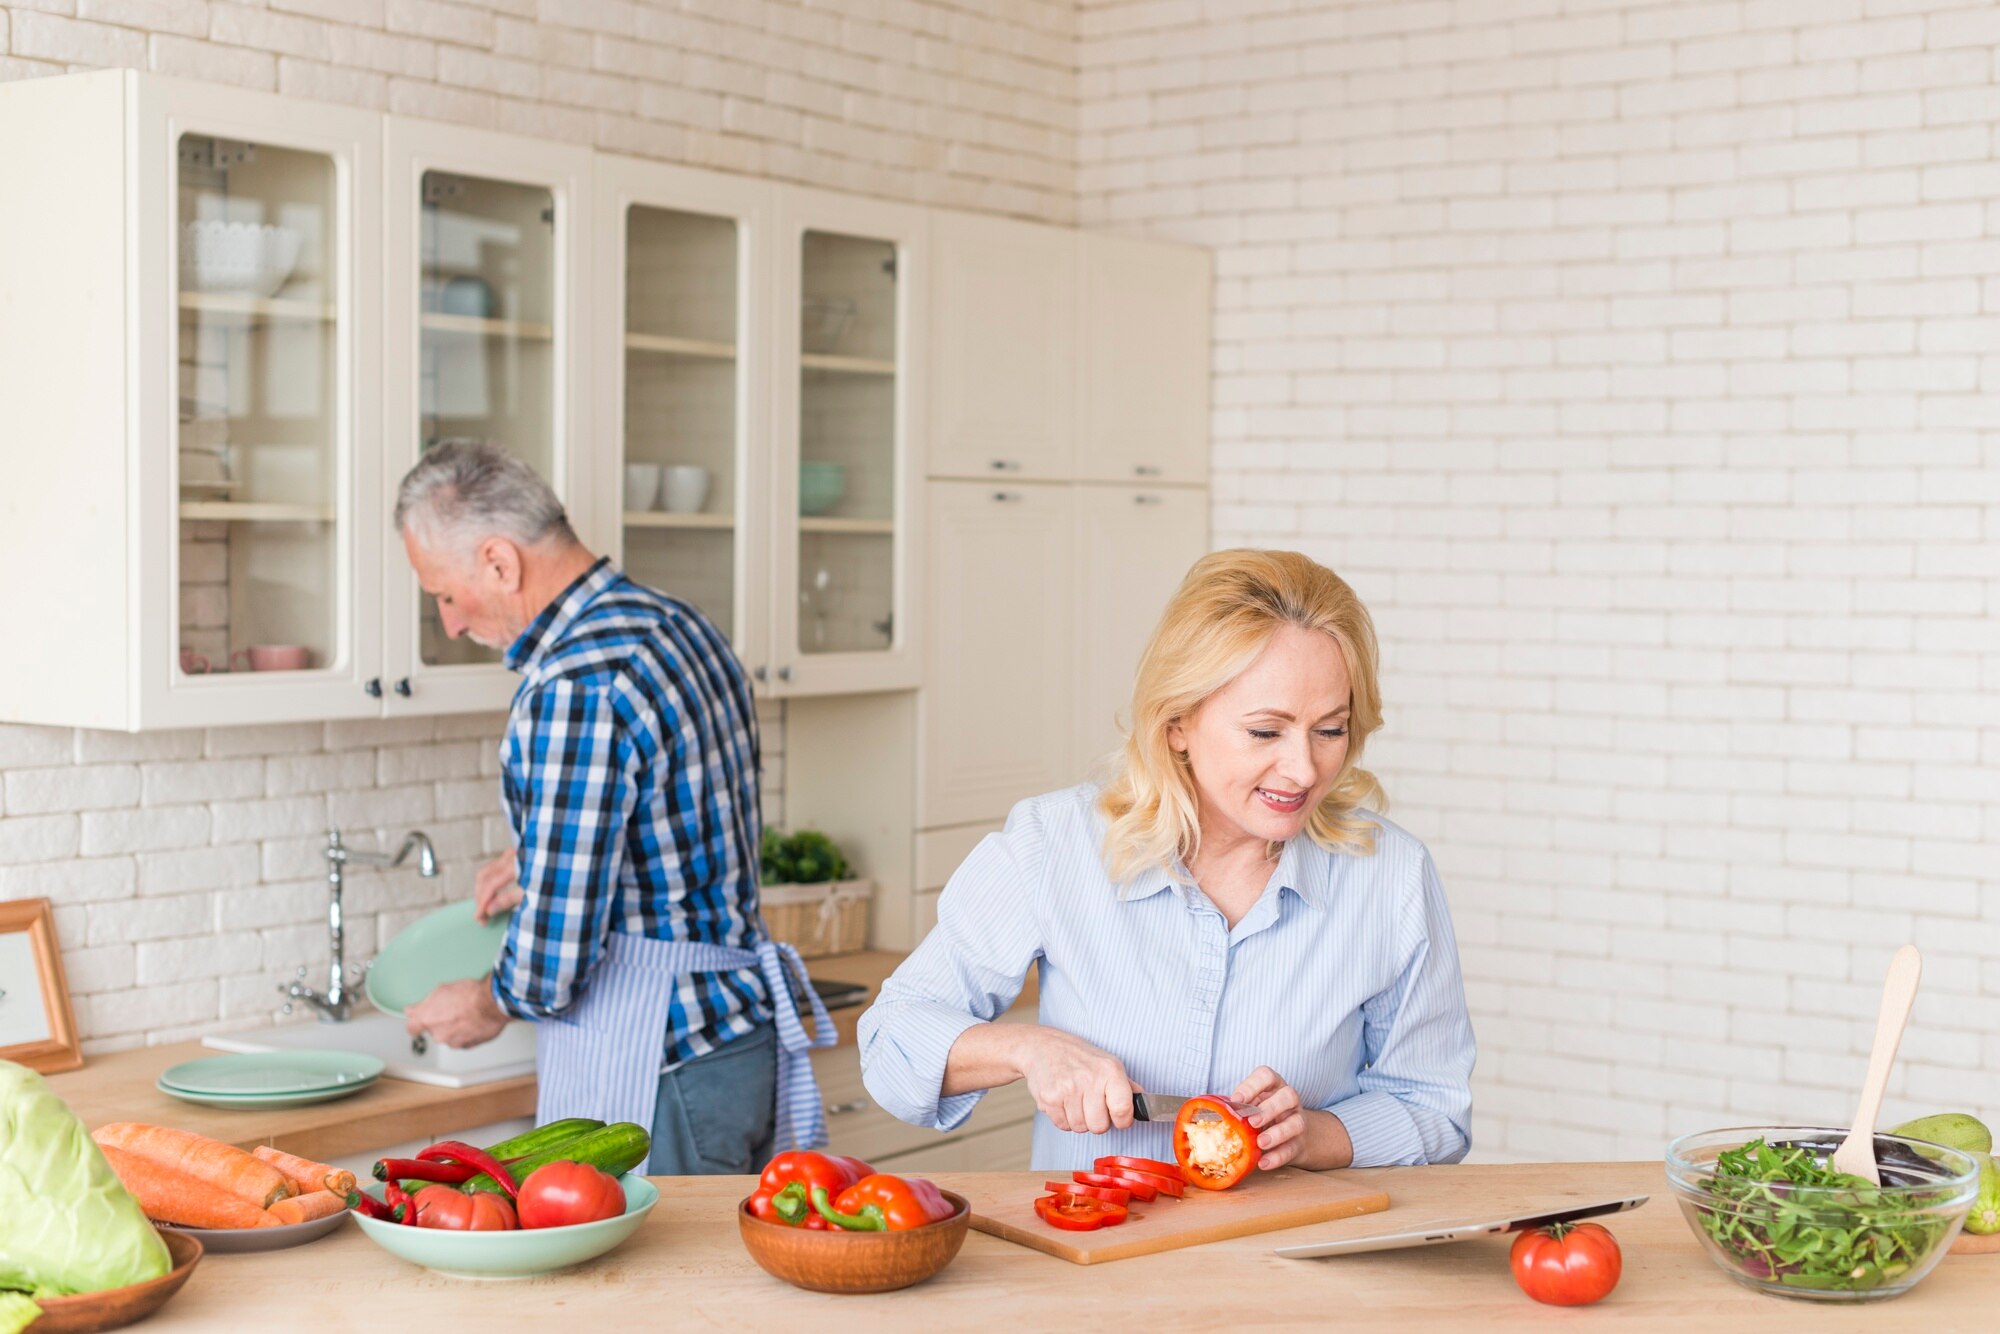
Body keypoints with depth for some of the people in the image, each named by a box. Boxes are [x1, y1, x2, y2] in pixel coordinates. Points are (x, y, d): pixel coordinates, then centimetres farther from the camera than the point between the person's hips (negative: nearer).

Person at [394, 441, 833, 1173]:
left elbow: (555, 960, -22)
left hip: (648, 1072, -9)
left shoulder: (574, 690, -23)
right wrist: (542, 858, 24)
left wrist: (486, 1005, -1)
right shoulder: (683, 626, 7)